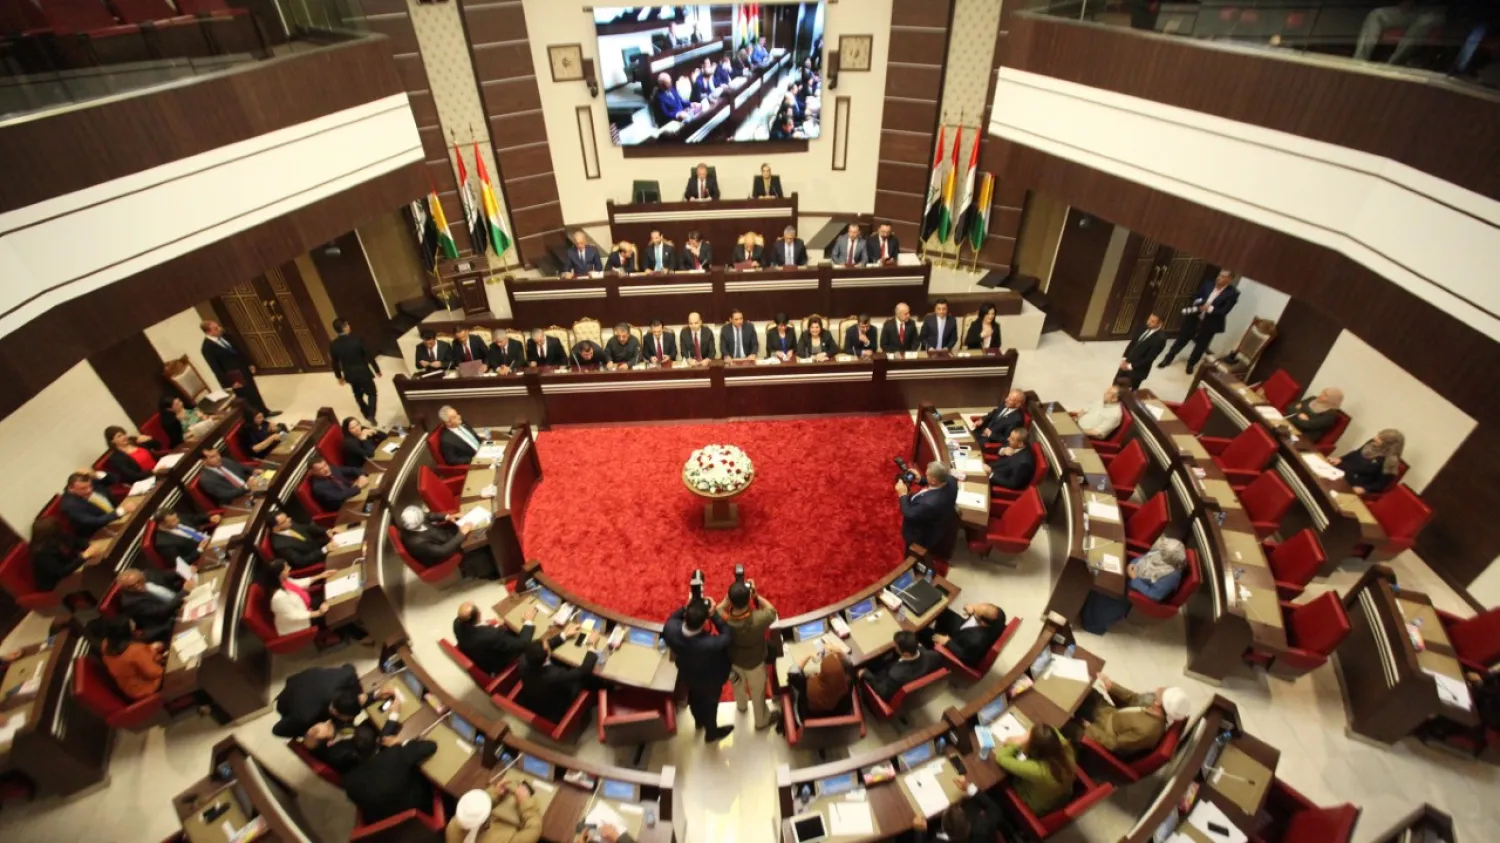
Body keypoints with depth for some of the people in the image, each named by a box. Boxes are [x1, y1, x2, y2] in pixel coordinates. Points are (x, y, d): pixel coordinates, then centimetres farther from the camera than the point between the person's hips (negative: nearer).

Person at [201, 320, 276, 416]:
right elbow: (216, 368, -18)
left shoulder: (224, 337, 2)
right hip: (234, 377, -7)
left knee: (254, 392, 20)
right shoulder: (207, 348, -20)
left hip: (244, 370, 7)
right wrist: (230, 382, -17)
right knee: (247, 397, 4)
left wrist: (249, 364, 11)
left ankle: (265, 412, 36)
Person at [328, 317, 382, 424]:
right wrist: (377, 370, 0)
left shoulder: (333, 345, -10)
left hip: (350, 375, 4)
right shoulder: (357, 339, -21)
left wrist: (339, 377, 17)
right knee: (372, 394, 14)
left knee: (358, 395, 25)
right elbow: (369, 356, -14)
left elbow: (334, 363, 0)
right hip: (363, 373, -4)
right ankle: (371, 416, 1)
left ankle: (367, 414, 40)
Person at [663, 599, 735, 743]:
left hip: (687, 675, 4)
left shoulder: (670, 629, -38)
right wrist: (714, 613, -31)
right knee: (709, 704, 28)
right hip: (709, 680, -4)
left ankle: (699, 721, 66)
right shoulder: (710, 644, -49)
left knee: (694, 698, 35)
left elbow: (672, 619, -11)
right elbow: (728, 636, -27)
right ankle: (711, 733, 58)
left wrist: (686, 607, -24)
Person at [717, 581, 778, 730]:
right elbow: (772, 611, -19)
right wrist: (755, 594, -19)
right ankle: (762, 720, 53)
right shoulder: (758, 620, -43)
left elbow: (718, 609, -10)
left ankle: (741, 705, 65)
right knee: (758, 691, 27)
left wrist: (730, 597, -21)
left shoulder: (723, 618, -37)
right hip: (754, 662, -2)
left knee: (737, 684, 35)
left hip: (733, 660, 3)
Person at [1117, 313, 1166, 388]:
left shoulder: (1160, 338, -21)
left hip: (1138, 370, -6)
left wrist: (1131, 366, -20)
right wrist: (1124, 358, -3)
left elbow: (1149, 358, -21)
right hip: (1126, 364, 6)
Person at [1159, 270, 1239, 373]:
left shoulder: (1232, 293, -12)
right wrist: (1197, 303, -12)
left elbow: (1224, 311, -16)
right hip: (1195, 318, 2)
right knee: (1182, 339, 10)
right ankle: (1168, 359, 25)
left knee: (1200, 346, 11)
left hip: (1209, 324, -2)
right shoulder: (1208, 284, -1)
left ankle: (1191, 364, 33)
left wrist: (1209, 309, -26)